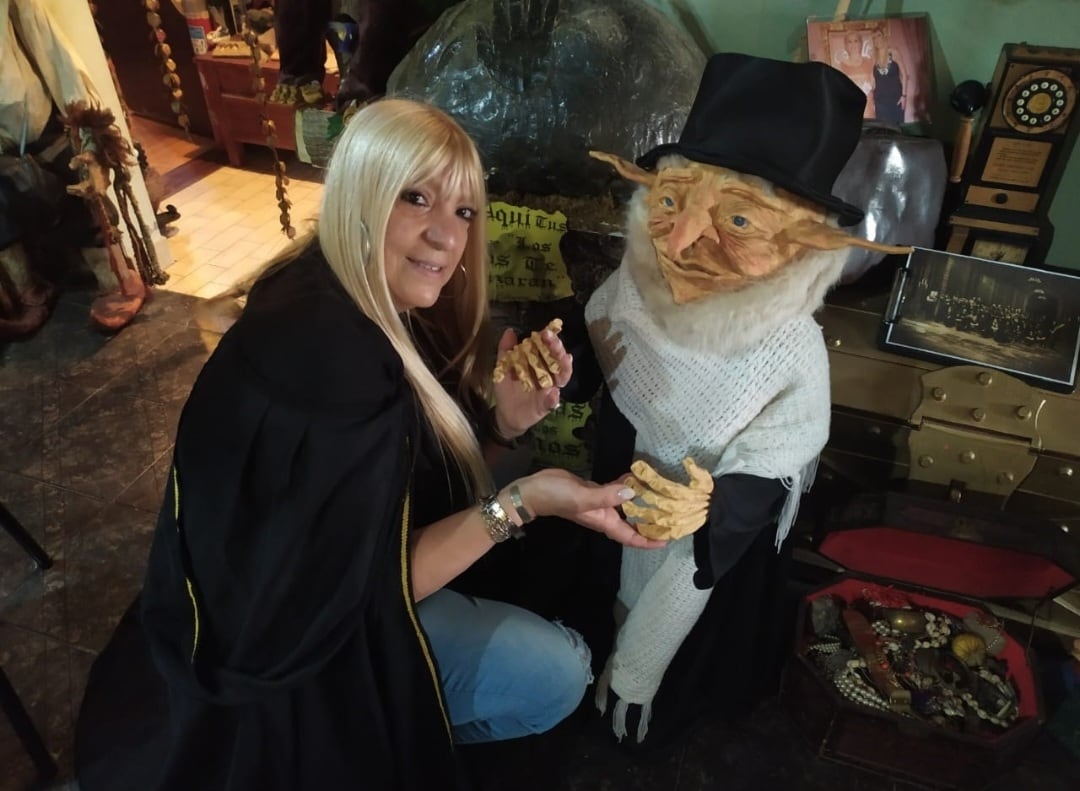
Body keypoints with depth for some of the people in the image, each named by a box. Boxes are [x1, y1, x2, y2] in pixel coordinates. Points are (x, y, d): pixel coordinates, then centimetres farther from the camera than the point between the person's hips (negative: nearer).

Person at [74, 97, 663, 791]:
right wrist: (523, 500, -30)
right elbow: (378, 582, -26)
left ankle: (394, 723, 23)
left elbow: (418, 487, 0)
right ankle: (385, 735, 10)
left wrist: (501, 420, -16)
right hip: (281, 640, -9)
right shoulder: (324, 354, -34)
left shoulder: (374, 311, -5)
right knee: (557, 675, -10)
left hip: (332, 589, 9)